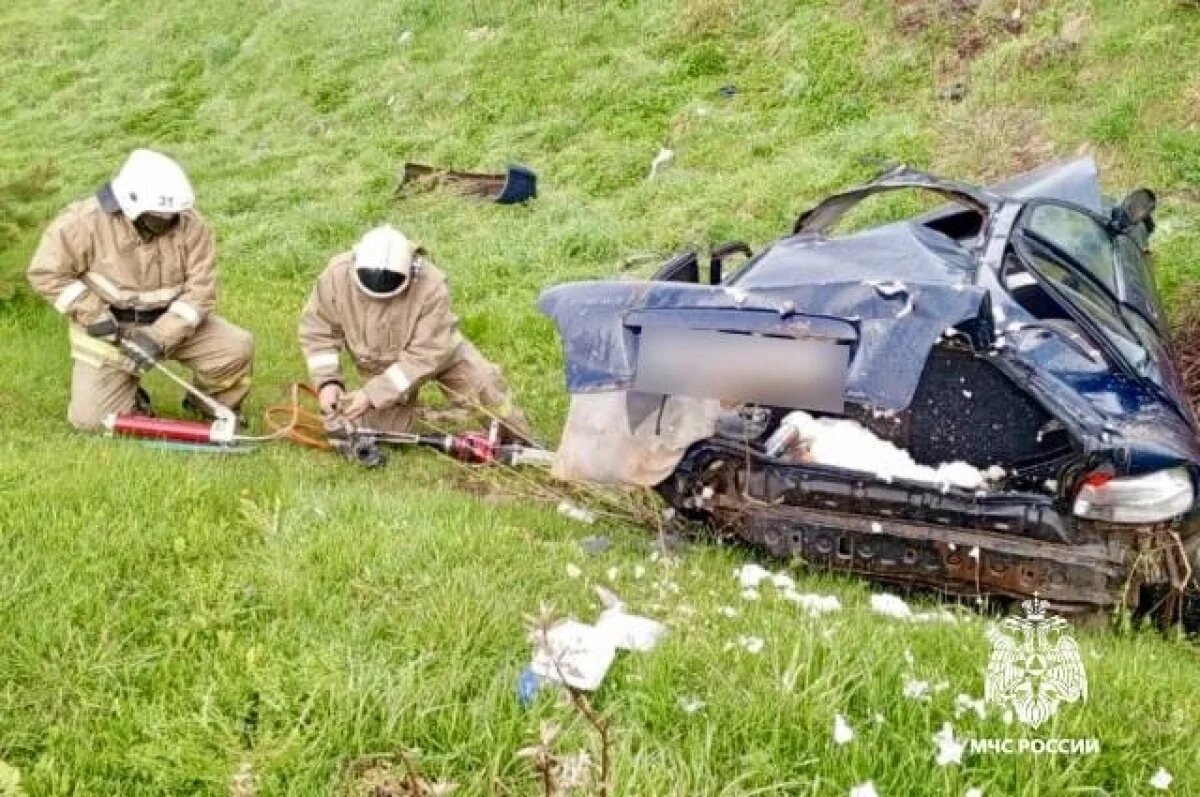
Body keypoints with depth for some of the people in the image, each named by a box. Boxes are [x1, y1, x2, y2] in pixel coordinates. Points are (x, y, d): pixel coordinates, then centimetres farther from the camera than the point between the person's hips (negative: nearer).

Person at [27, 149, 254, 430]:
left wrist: (159, 338, -27)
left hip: (171, 323, 2)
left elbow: (199, 291, -16)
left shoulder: (191, 225, -14)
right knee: (91, 418, -10)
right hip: (107, 329, -2)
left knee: (237, 348, -18)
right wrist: (94, 315, -21)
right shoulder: (86, 220, -19)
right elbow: (46, 273, -13)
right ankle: (130, 397, 25)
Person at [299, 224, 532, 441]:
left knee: (484, 384, -17)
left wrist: (374, 393, -35)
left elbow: (425, 355, -33)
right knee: (379, 433, -5)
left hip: (438, 349, -2)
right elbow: (317, 331, -13)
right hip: (379, 365, 2)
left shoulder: (431, 285, -37)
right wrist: (327, 381, -25)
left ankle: (519, 442, 10)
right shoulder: (336, 276, -27)